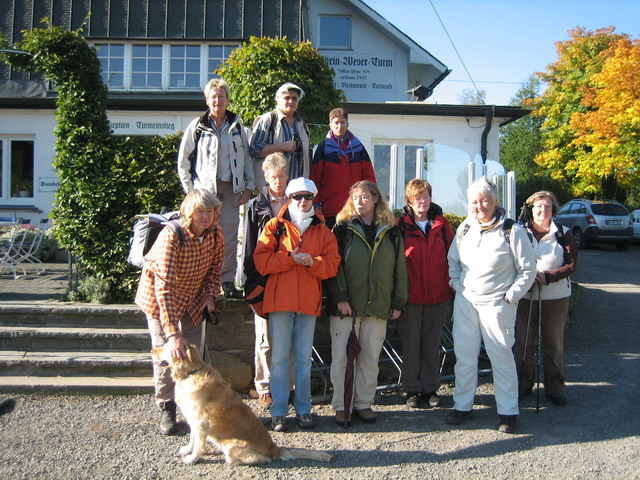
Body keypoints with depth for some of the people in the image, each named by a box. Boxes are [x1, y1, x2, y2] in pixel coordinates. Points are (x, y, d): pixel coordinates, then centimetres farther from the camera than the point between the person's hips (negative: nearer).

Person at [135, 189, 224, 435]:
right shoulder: (171, 236, -35)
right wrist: (173, 333, -45)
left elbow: (215, 265, 6)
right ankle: (167, 409, 17)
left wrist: (210, 294, -10)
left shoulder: (216, 234, -16)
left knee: (197, 352, 3)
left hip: (192, 299, 4)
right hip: (159, 298, -4)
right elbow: (163, 287, -40)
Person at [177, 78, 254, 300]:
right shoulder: (197, 126, 5)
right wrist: (190, 190, 0)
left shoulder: (237, 126, 12)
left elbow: (247, 157, 14)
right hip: (204, 188, -2)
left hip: (231, 189, 2)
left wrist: (249, 187, 6)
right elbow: (183, 160, 6)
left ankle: (228, 281, 8)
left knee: (229, 237, 0)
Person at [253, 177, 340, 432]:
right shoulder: (275, 226, 5)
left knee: (304, 358, 9)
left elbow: (332, 264, 4)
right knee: (279, 357, 2)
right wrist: (291, 258, -14)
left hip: (309, 301, 2)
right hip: (280, 300, -2)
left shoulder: (322, 230, 11)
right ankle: (279, 411, 11)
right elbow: (261, 261, -4)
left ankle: (303, 409, 19)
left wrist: (313, 262, -15)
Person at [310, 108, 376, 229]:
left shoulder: (358, 147, 11)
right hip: (330, 209, -2)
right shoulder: (323, 147, 4)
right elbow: (314, 177, 1)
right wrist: (316, 203, -5)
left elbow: (369, 175, 11)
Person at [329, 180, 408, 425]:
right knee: (340, 356, 0)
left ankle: (364, 403, 21)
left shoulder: (390, 232, 10)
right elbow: (335, 265, -4)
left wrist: (398, 302, 5)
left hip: (378, 306, 2)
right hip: (346, 306, -2)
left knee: (370, 357, 8)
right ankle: (340, 406, 12)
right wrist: (340, 297, -13)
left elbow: (399, 269, 10)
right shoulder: (343, 228, 2)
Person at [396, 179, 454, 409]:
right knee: (411, 344, 6)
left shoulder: (442, 224, 5)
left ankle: (430, 389, 22)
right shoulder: (401, 225, -2)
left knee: (432, 344, 11)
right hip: (411, 295, -2)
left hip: (437, 295, 2)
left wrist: (451, 285, 3)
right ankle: (412, 390, 18)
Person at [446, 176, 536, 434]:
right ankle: (462, 405, 22)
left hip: (497, 304, -4)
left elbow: (528, 270, -4)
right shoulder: (465, 228, 5)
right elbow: (453, 261, 18)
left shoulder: (512, 231, -9)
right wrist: (457, 285, 6)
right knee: (464, 355, 9)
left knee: (501, 357, 2)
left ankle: (508, 412, 16)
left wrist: (510, 297, -7)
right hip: (465, 302, 4)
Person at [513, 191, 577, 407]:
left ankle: (555, 387, 18)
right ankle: (523, 384, 18)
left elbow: (572, 265, -3)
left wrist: (547, 276, -16)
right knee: (523, 342, 5)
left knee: (554, 343, 6)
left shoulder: (563, 233, 0)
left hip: (556, 296, 0)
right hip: (526, 295, 1)